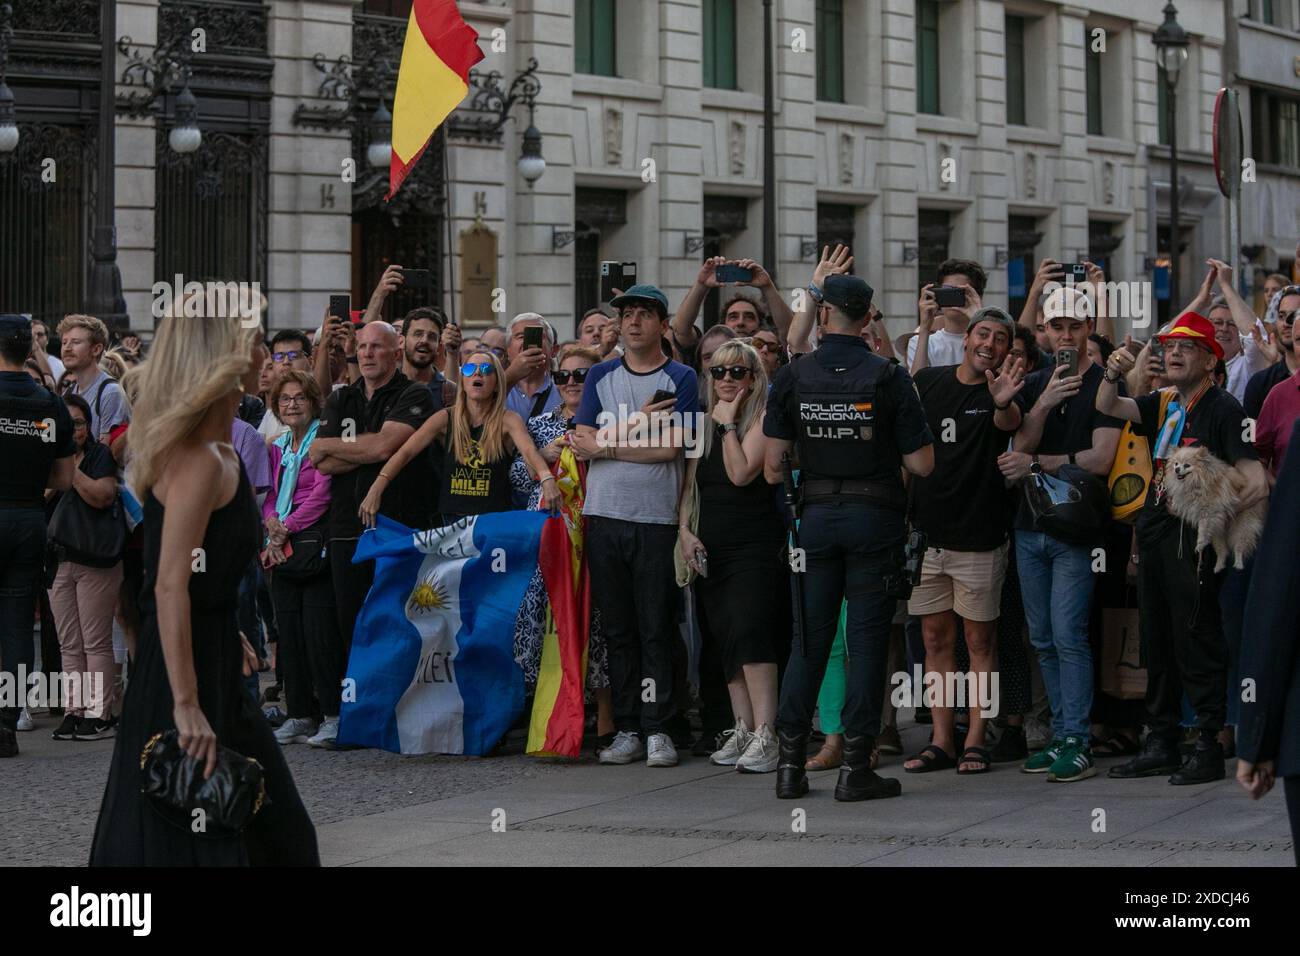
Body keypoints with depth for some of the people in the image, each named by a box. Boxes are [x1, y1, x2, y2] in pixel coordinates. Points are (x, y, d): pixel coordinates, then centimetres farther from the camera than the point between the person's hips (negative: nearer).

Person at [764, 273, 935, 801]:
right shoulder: (888, 377, -7)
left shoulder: (793, 376, -2)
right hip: (876, 515, -2)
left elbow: (773, 463, 0)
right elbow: (921, 463, -6)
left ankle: (790, 762, 7)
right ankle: (856, 767, 1)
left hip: (816, 515, 2)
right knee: (867, 638, 2)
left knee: (809, 637, 9)